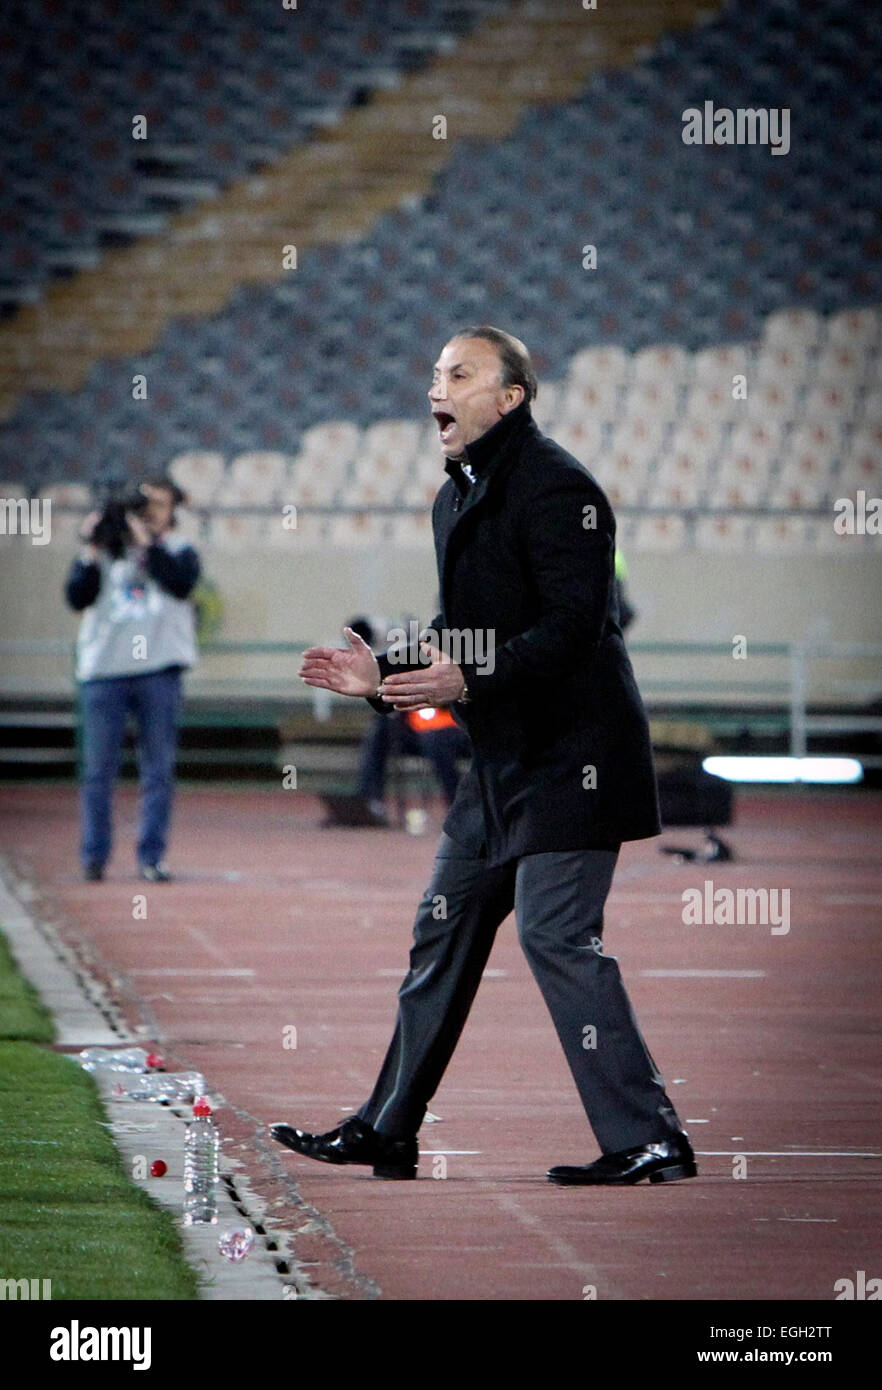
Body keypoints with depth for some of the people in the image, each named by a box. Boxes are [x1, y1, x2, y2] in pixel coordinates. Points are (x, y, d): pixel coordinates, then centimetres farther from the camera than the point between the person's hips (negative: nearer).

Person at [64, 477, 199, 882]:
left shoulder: (178, 552, 11)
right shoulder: (102, 550, 12)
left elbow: (180, 583, -11)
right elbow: (77, 597, 0)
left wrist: (147, 542, -10)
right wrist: (92, 553, -9)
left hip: (159, 671, 0)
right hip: (103, 670, 0)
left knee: (159, 769, -1)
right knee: (99, 770, 0)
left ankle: (152, 856, 4)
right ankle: (94, 855, 6)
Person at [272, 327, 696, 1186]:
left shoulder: (554, 487, -14)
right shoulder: (458, 499, 16)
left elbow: (572, 626, -22)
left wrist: (469, 680, -29)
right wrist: (384, 677, 10)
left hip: (570, 753, -10)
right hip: (505, 759, 10)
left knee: (554, 932, -13)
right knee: (446, 926, 13)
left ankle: (648, 1141, -10)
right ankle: (385, 1134, 21)